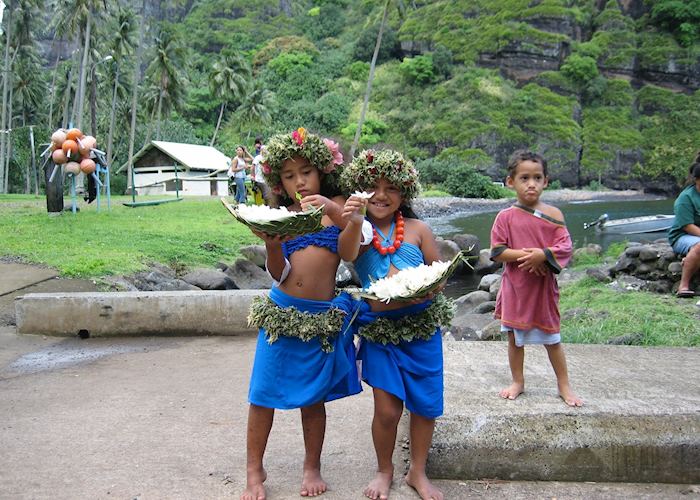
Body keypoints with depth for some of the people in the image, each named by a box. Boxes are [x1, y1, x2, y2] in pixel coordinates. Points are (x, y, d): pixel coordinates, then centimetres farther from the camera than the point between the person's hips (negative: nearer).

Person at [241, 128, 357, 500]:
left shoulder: (335, 207, 2)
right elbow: (279, 274, -2)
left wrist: (334, 211, -27)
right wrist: (271, 245, -21)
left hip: (322, 317, -1)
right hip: (281, 312, 1)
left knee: (314, 397, 12)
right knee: (263, 394, 5)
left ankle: (312, 467, 31)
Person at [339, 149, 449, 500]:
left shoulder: (418, 229, 2)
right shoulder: (358, 232, -1)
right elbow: (347, 253, -24)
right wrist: (353, 223, -44)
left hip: (422, 324, 2)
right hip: (380, 328, -1)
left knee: (425, 404, 9)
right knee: (387, 408, -3)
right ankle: (384, 470, 26)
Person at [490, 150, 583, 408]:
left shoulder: (553, 214, -3)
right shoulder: (506, 217, -5)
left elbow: (565, 247, -6)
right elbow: (497, 251, -8)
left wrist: (542, 254, -23)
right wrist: (523, 254, -20)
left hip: (544, 285, 0)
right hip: (515, 286, 0)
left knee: (552, 338, 10)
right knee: (515, 337, 13)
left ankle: (564, 385, 27)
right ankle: (518, 381, 31)